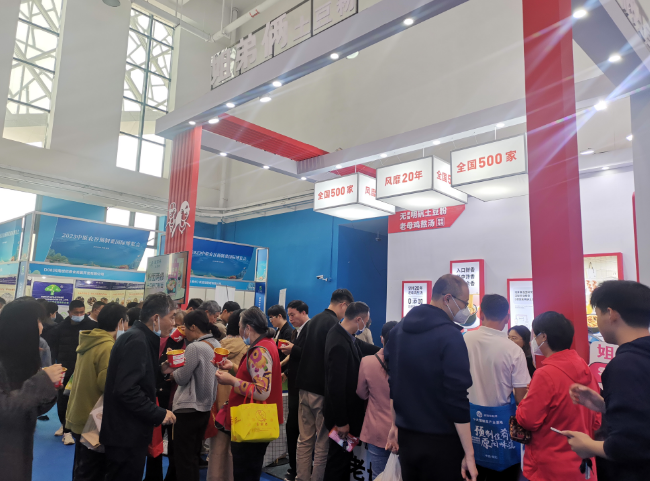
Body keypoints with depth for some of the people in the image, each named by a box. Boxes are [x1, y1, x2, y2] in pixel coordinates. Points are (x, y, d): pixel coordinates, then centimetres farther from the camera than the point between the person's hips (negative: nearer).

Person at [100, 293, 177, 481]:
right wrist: (159, 414, -23)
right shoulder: (136, 340, -22)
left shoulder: (137, 337, 9)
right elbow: (126, 390, -30)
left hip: (126, 432, 10)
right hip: (126, 434, -10)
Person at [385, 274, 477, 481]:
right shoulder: (450, 336, -18)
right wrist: (469, 453, -14)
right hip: (440, 440, -6)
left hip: (406, 434, 6)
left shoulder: (399, 329, 4)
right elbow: (457, 399, -20)